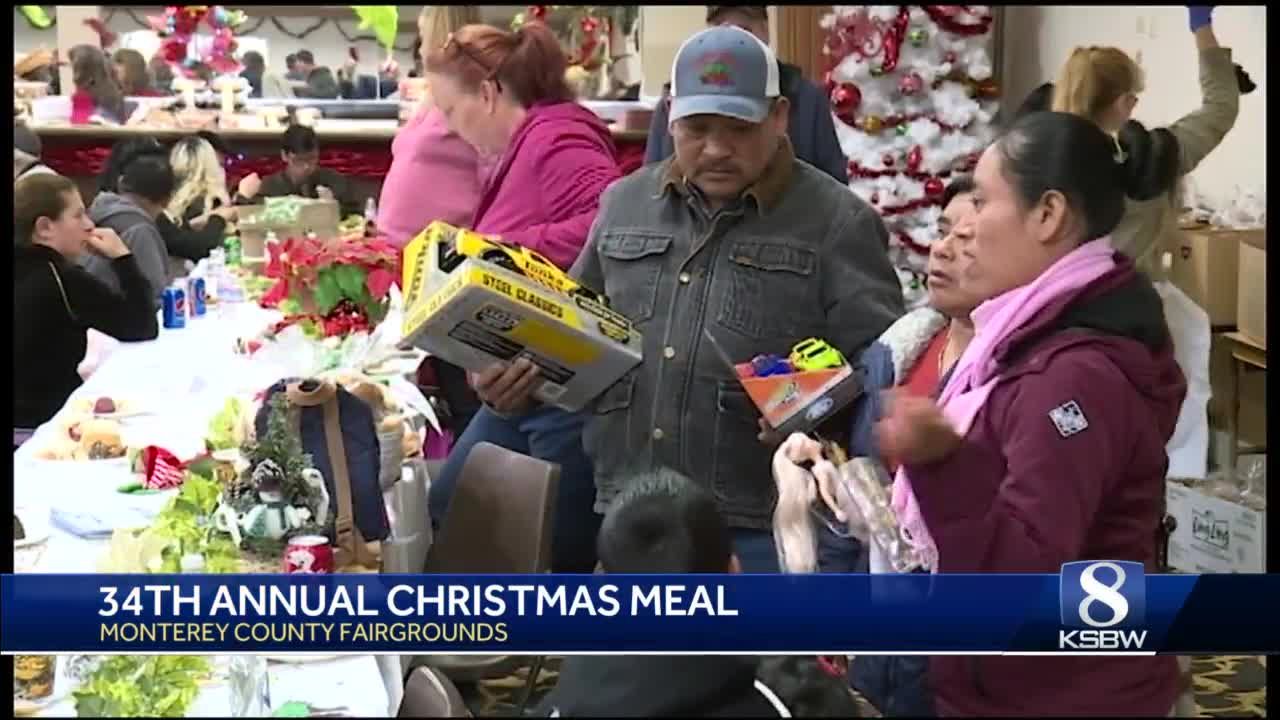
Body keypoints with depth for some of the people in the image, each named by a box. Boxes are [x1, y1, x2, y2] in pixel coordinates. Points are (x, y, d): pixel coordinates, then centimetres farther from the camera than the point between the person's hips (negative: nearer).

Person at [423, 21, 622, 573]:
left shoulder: (555, 140, -15)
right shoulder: (519, 152, 17)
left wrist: (507, 250, -25)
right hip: (519, 388, 11)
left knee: (564, 551, -3)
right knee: (445, 517, 16)